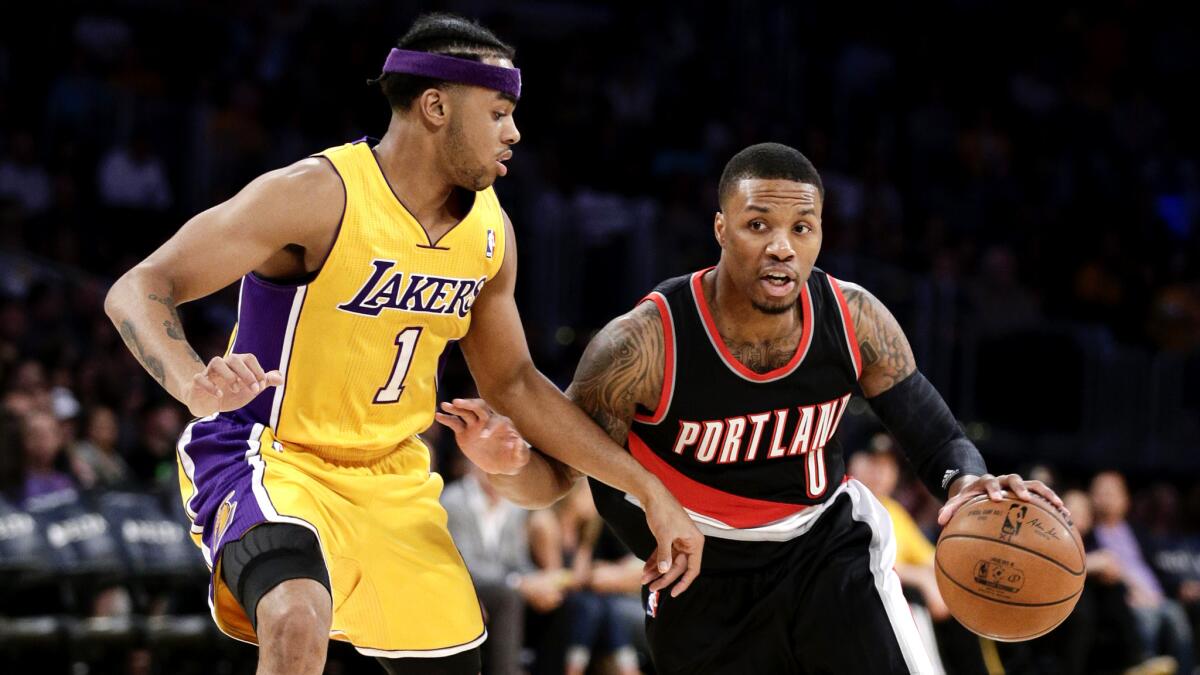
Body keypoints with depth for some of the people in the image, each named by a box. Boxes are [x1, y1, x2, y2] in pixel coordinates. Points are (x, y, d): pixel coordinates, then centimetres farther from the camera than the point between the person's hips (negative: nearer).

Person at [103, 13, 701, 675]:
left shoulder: (489, 231, 2)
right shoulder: (318, 196, -20)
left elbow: (513, 382, 17)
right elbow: (138, 290, -23)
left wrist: (648, 490, 14)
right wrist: (193, 384, -45)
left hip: (392, 478, 7)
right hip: (269, 463, -7)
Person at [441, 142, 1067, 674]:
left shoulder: (856, 321, -15)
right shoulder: (645, 344, -24)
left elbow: (940, 441, -6)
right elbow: (556, 475, -15)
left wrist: (968, 484, -31)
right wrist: (508, 464, -41)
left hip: (827, 547, 1)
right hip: (704, 583, -1)